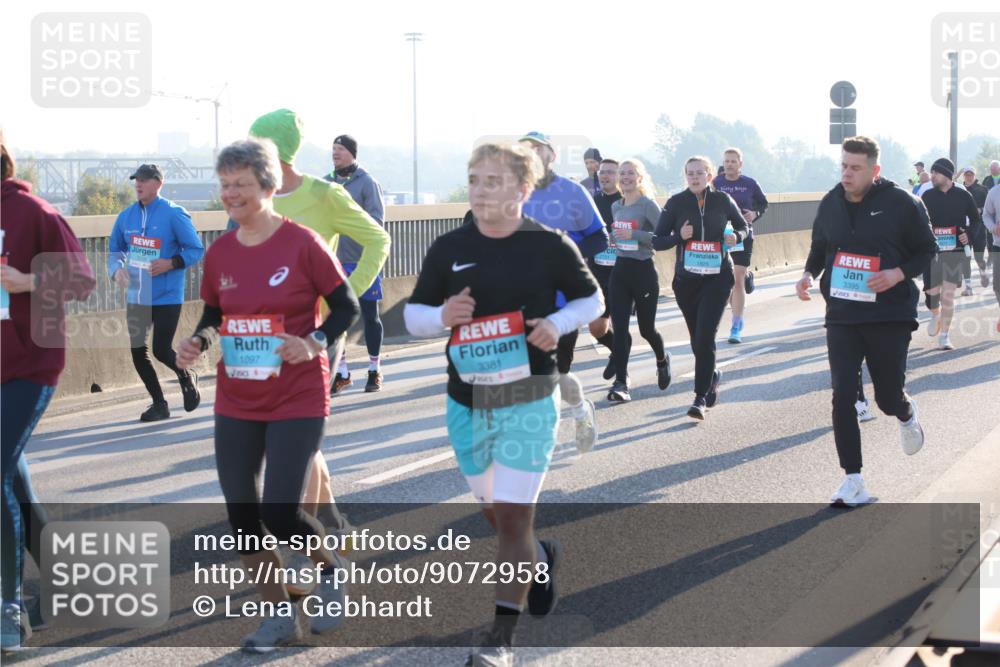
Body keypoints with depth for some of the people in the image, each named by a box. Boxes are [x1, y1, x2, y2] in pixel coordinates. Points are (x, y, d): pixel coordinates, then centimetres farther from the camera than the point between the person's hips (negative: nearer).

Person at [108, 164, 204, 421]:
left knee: (161, 350, -8)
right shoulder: (126, 216, 6)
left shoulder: (174, 214, -10)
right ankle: (159, 404, 19)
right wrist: (117, 269, -3)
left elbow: (196, 250, -6)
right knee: (137, 352, 3)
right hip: (136, 297, 5)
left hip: (167, 297, -5)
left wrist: (171, 263, -20)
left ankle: (187, 377, 25)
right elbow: (115, 250, 17)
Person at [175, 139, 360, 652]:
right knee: (241, 513, 5)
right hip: (236, 403, 5)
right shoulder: (219, 253, 3)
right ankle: (279, 615, 23)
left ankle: (330, 569, 23)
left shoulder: (302, 243, -11)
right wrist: (196, 342, -5)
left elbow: (347, 307, -5)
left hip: (297, 401, -5)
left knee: (279, 513, -10)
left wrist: (315, 343, -22)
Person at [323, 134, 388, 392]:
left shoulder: (367, 182, -5)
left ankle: (374, 370, 16)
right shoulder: (325, 183, 8)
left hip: (363, 260, -4)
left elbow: (377, 219, -11)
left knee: (370, 315, 6)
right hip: (334, 261, 4)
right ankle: (341, 371, 16)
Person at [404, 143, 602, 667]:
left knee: (512, 515, -7)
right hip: (467, 402, 4)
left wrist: (558, 323, -13)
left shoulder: (550, 246, -7)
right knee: (492, 511, 18)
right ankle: (539, 559, 50)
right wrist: (442, 316, -16)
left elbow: (591, 299, 7)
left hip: (529, 401, -4)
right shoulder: (449, 249, -1)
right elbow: (412, 314, 6)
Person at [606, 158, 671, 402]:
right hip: (619, 271, 5)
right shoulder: (615, 206, 10)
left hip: (644, 271, -5)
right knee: (619, 327, -7)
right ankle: (621, 383, -8)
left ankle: (662, 360, 41)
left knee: (646, 328, 9)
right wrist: (612, 241, 8)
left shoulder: (647, 205, -10)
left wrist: (634, 235, -24)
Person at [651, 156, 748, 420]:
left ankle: (701, 398, -11)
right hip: (687, 279, 2)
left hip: (718, 277, -2)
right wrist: (679, 236, -19)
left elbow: (744, 227, 14)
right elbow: (657, 241, -1)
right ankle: (712, 376, 41)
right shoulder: (676, 202, -2)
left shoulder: (722, 200, -1)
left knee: (705, 336, -14)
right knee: (697, 339, 12)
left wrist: (736, 236, -8)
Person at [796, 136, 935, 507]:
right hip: (841, 317, 3)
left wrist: (898, 274, -19)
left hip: (890, 318, -3)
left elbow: (926, 250, -1)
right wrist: (809, 275, -2)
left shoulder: (901, 204, -9)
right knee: (842, 397, -8)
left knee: (888, 397, 7)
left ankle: (906, 414, 47)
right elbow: (819, 248, 18)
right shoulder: (831, 204, 3)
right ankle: (853, 481, -1)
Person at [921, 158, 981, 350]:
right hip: (932, 251, 1)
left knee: (948, 295, -2)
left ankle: (944, 335, 7)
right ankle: (935, 315, 32)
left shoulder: (963, 196, 0)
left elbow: (975, 218, 13)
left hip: (955, 251, -1)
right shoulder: (927, 196, 3)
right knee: (932, 292, -3)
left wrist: (968, 234, -5)